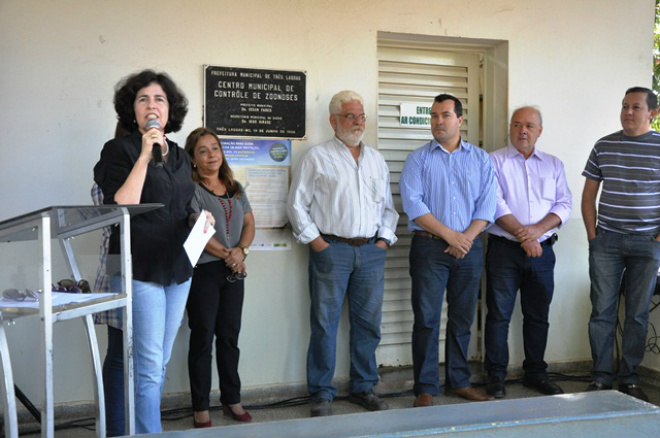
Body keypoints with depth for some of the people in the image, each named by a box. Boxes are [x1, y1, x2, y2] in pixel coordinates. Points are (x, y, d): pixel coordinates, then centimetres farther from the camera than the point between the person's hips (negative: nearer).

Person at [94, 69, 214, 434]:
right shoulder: (120, 150, -4)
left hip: (178, 268, 7)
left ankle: (125, 428, 26)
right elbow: (120, 209, -17)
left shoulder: (180, 156, 16)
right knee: (148, 367, -8)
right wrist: (144, 156, -19)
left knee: (159, 363, 12)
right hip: (141, 270, -7)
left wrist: (198, 218, 4)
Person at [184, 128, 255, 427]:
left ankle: (231, 400, 24)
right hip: (202, 270, -5)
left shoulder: (235, 188, 14)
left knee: (229, 337, 12)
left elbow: (249, 223, 11)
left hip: (234, 271, 5)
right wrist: (226, 254, -13)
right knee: (202, 338, 1)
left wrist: (240, 250, -8)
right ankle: (200, 408, 12)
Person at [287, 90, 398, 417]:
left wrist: (384, 239, 8)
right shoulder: (317, 157, 3)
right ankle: (322, 393, 9)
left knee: (368, 323, 8)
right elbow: (297, 204, 0)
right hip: (331, 249, -4)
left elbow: (388, 206, 21)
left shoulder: (377, 160, 18)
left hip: (371, 252, 4)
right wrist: (315, 240, -7)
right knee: (325, 323, -2)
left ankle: (364, 387, 21)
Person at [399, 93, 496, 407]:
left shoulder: (480, 159, 11)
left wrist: (467, 237, -11)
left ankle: (459, 381, 23)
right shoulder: (418, 158, 3)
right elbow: (412, 203, -8)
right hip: (429, 248, -2)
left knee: (463, 319, 10)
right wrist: (449, 235, -13)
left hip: (469, 248, 3)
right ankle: (425, 388, 8)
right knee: (427, 319, -1)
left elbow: (487, 204, 3)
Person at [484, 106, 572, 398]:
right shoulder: (494, 161, 1)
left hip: (542, 250, 4)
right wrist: (522, 235, -16)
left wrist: (538, 229, -13)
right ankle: (496, 376, 10)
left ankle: (535, 373, 23)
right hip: (504, 250, -3)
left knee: (538, 315, 11)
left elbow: (564, 205, 4)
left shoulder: (554, 165, 13)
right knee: (499, 314, 0)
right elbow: (495, 205, -9)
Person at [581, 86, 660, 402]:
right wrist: (592, 235, 2)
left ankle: (630, 379, 17)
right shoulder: (604, 146, 6)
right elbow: (589, 194, 10)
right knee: (602, 311, 2)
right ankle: (601, 376, 12)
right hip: (606, 241, 1)